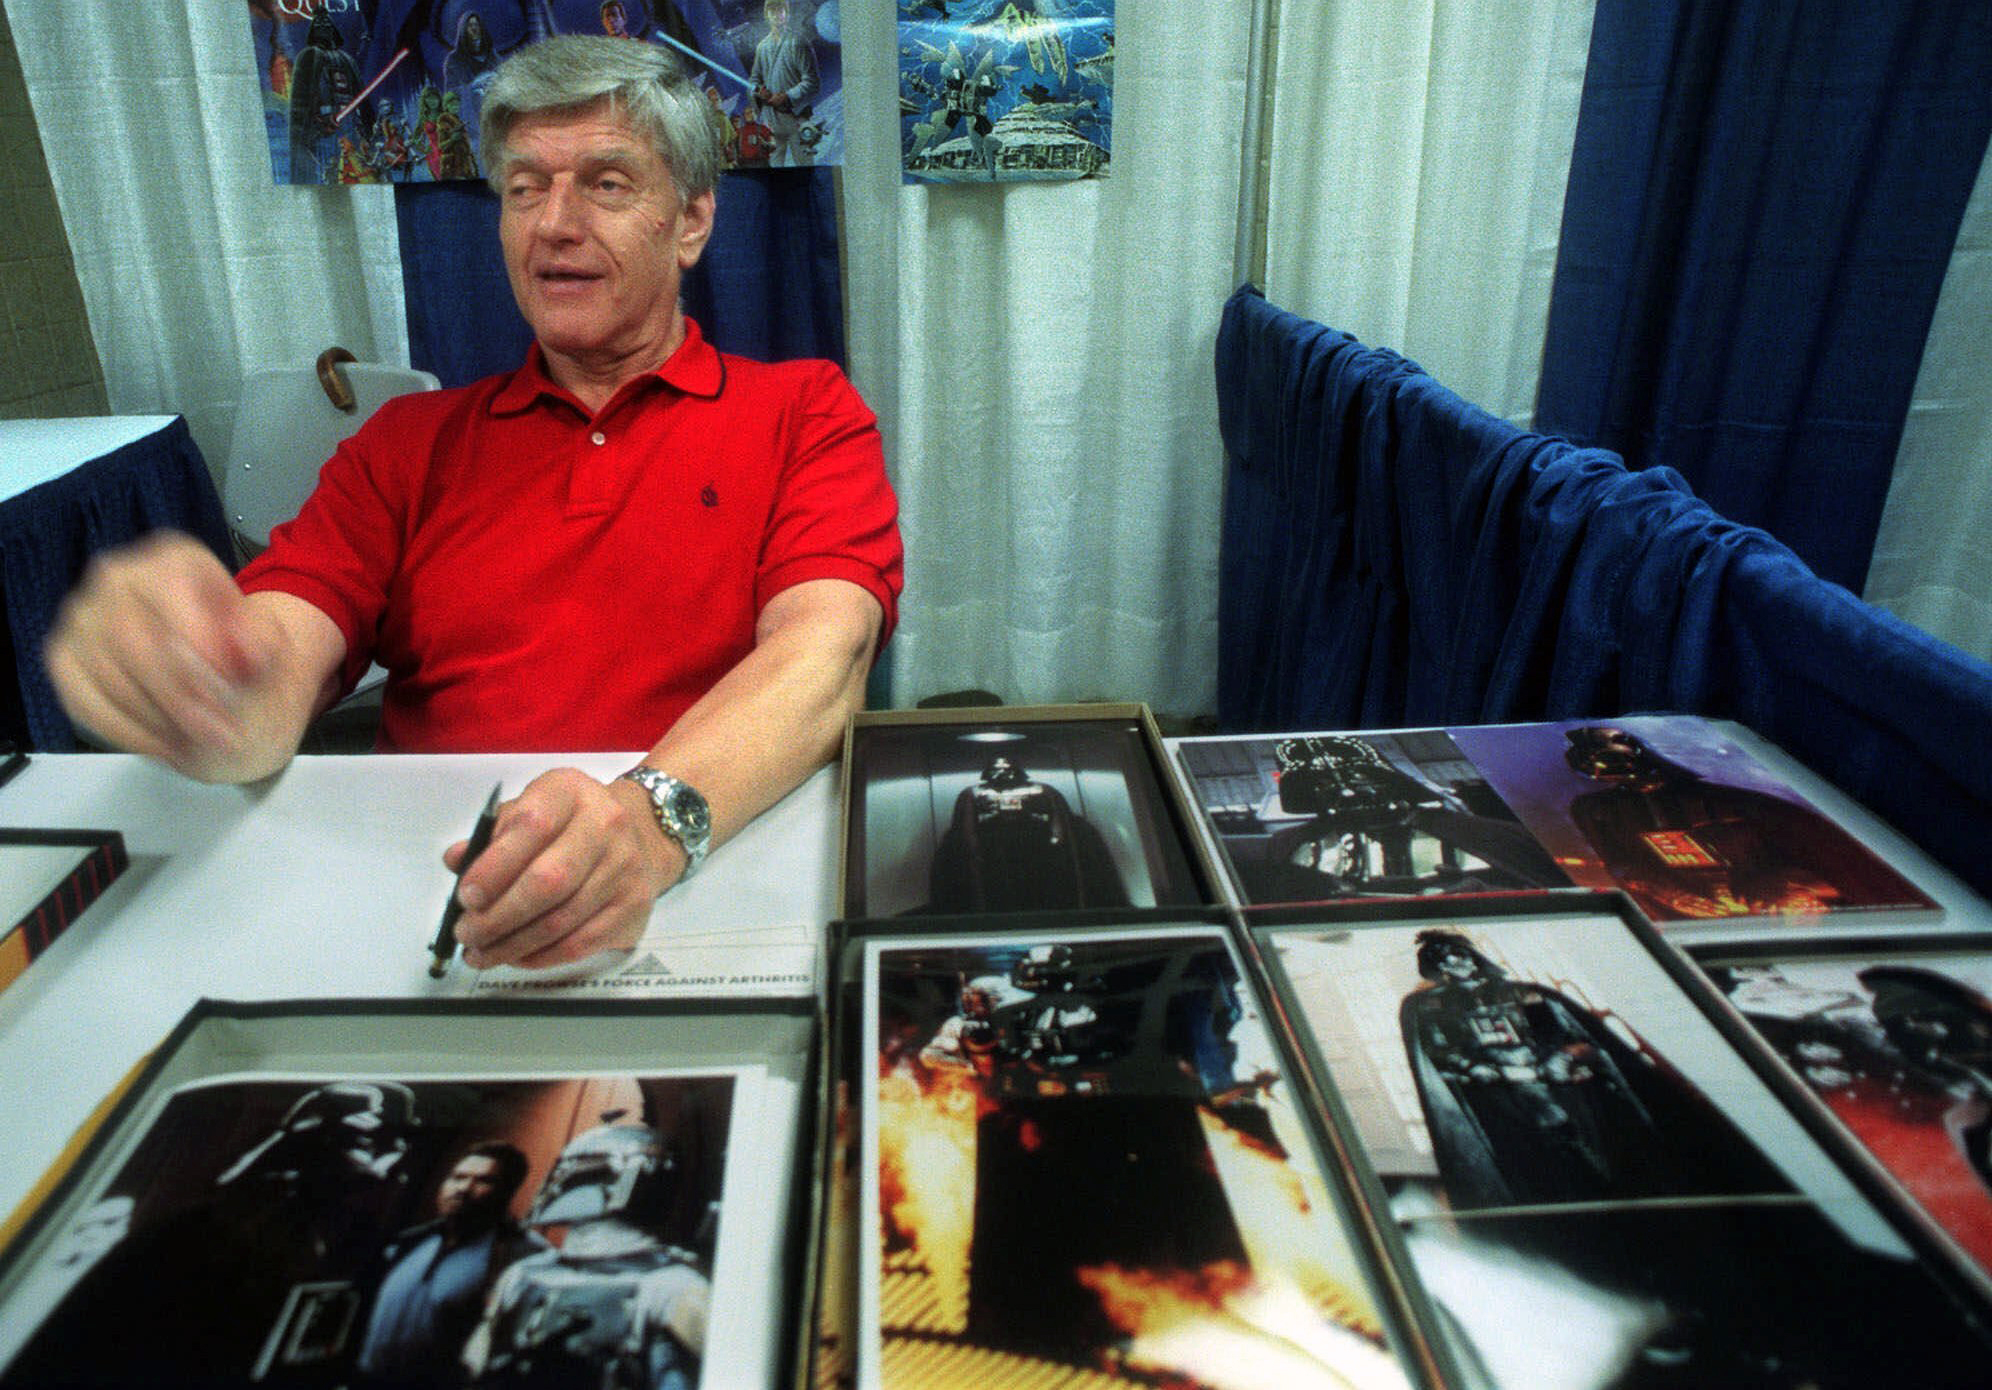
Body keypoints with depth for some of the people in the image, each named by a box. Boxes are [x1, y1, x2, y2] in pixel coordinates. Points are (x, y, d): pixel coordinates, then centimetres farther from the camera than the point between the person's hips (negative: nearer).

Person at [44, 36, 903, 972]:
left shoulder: (803, 411, 7)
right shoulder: (408, 441, 16)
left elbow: (825, 642, -12)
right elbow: (275, 681, 4)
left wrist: (656, 813, -31)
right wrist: (186, 680, -22)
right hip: (419, 907, 5)